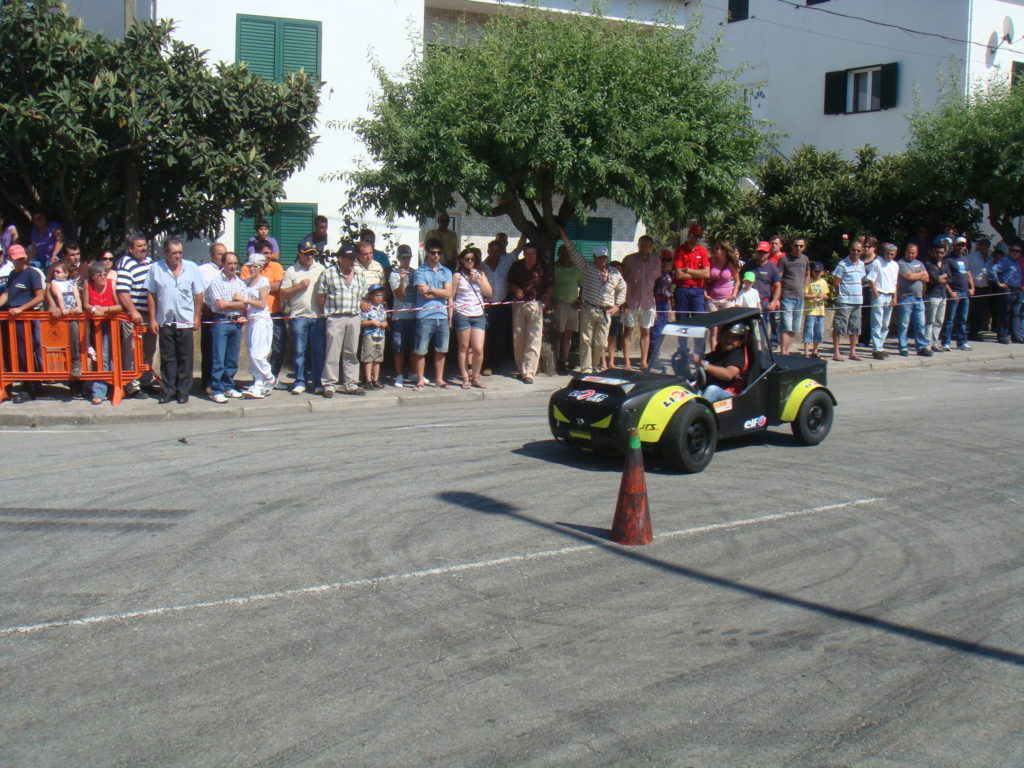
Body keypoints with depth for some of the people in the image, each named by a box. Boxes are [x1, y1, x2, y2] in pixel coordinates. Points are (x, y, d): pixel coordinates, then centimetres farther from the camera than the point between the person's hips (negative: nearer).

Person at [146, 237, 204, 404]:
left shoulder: (191, 268, 1)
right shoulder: (155, 269, 1)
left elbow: (198, 295, 5)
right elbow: (151, 295, 4)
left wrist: (197, 318, 1)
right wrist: (152, 319, 0)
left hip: (185, 321, 0)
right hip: (164, 321, 1)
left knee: (185, 358, 4)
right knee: (167, 358, 6)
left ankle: (183, 392, 12)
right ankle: (168, 391, 13)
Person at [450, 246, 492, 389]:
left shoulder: (480, 274, 14)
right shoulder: (457, 276, 2)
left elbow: (489, 293, 8)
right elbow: (451, 298, 0)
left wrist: (478, 280, -4)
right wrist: (450, 318, -6)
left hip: (479, 315, 3)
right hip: (462, 315, -3)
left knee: (478, 349, -4)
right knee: (464, 347, 1)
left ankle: (475, 378, 10)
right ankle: (465, 378, 8)